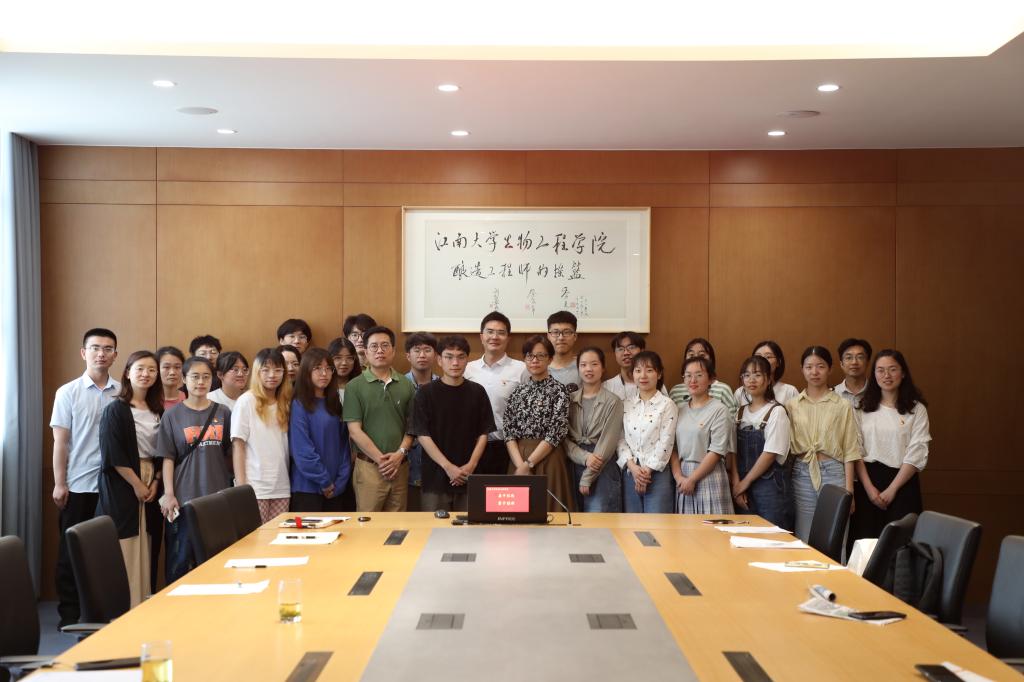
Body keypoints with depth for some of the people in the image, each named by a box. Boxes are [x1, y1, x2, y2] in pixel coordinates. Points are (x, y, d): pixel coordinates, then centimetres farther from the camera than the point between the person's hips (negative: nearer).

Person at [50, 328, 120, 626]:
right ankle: (70, 613, 17)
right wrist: (59, 483, -5)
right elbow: (60, 442, 0)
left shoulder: (123, 394, 3)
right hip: (78, 485, -1)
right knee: (71, 551, 7)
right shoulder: (68, 393, 1)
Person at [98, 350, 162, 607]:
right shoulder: (115, 410, -6)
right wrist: (137, 484, -13)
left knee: (145, 551, 5)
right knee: (124, 552, -7)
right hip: (121, 486, -5)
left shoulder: (158, 411, 12)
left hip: (151, 484, 5)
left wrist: (155, 482, -1)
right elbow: (113, 454, -12)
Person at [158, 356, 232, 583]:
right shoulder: (173, 415, 2)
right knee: (180, 558, 1)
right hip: (184, 497, -2)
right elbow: (168, 458, 0)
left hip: (217, 496, 2)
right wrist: (168, 494, -7)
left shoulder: (223, 413, 8)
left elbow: (230, 454, 11)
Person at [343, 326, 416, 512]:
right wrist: (381, 459, -10)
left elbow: (411, 425, 9)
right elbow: (355, 431, -5)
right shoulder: (355, 386, 0)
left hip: (400, 466, 3)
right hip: (368, 467, -3)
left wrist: (400, 453, -7)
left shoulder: (406, 385, 10)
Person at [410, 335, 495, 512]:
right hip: (435, 476, -2)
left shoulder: (477, 392, 5)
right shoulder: (426, 392, -2)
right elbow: (422, 435, -6)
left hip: (469, 477, 2)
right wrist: (448, 466, -14)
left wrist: (471, 465, -8)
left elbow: (483, 433, 6)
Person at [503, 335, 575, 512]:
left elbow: (556, 433, -11)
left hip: (547, 461, -4)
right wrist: (520, 465, -12)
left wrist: (528, 464, -14)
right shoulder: (518, 391, 9)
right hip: (518, 460, 4)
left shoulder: (559, 390, -3)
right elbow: (508, 433, 3)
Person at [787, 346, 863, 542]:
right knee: (804, 540, 5)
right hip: (801, 474, 2)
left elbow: (849, 451, 1)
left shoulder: (842, 406, 2)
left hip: (833, 473, -2)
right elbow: (787, 445, 10)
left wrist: (848, 490, -4)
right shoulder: (791, 406, 7)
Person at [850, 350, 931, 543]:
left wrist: (891, 489, -11)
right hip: (867, 481, 2)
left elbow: (917, 454, -5)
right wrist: (869, 488, -9)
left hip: (902, 482, -2)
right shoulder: (863, 408, 8)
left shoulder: (916, 409, 1)